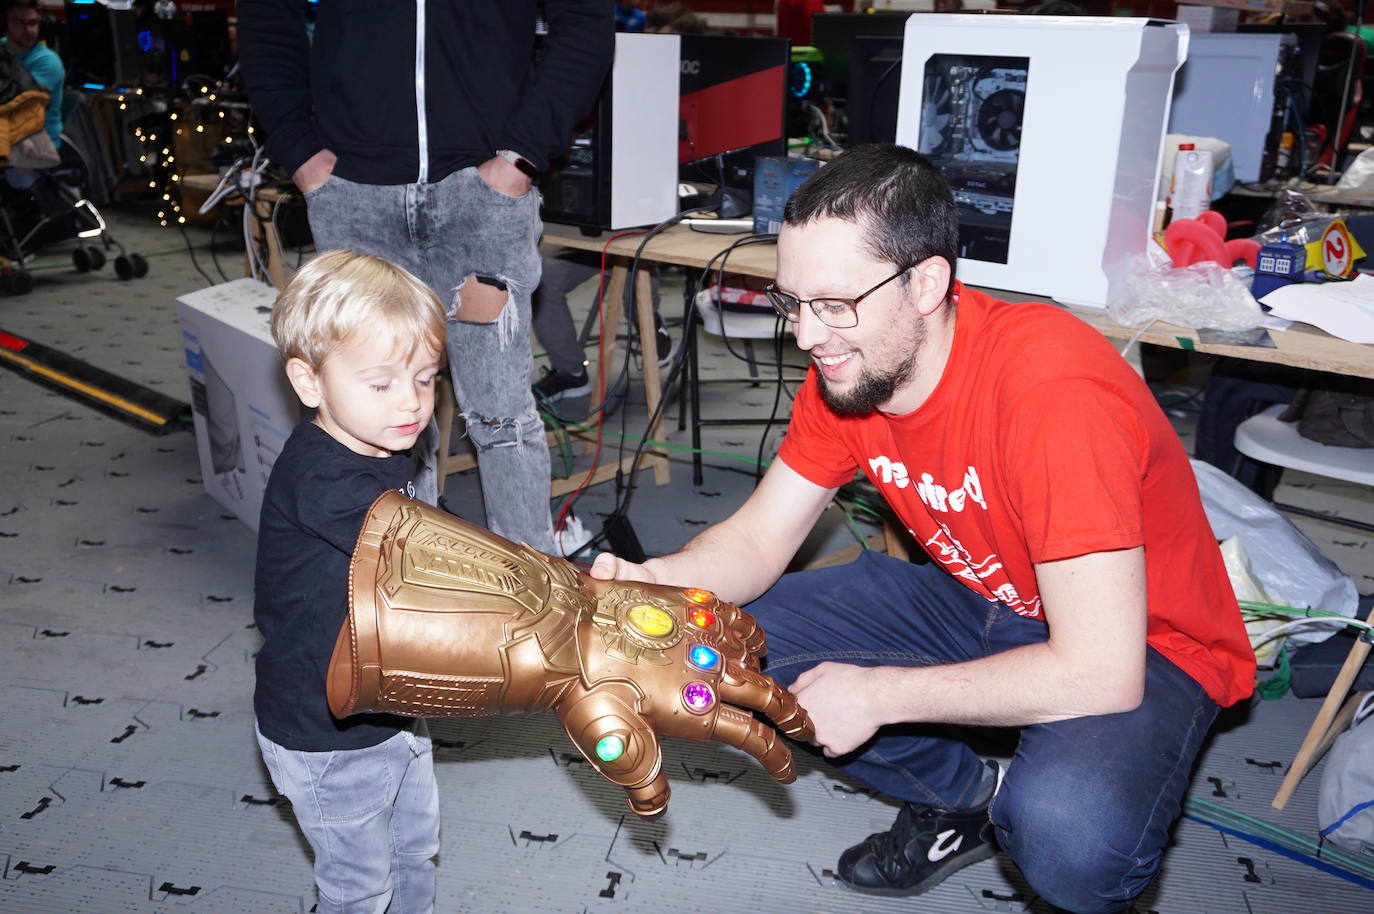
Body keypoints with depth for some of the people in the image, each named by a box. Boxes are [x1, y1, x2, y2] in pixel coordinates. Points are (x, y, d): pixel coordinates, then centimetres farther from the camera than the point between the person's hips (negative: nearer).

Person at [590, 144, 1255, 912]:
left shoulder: (1054, 387, -33)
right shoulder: (844, 366, -11)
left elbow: (1099, 671, -33)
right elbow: (759, 539, -4)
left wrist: (879, 693, -26)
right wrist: (648, 585, -25)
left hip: (1140, 644, -6)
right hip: (980, 597, 7)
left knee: (1068, 835, -37)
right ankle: (967, 798, 11)